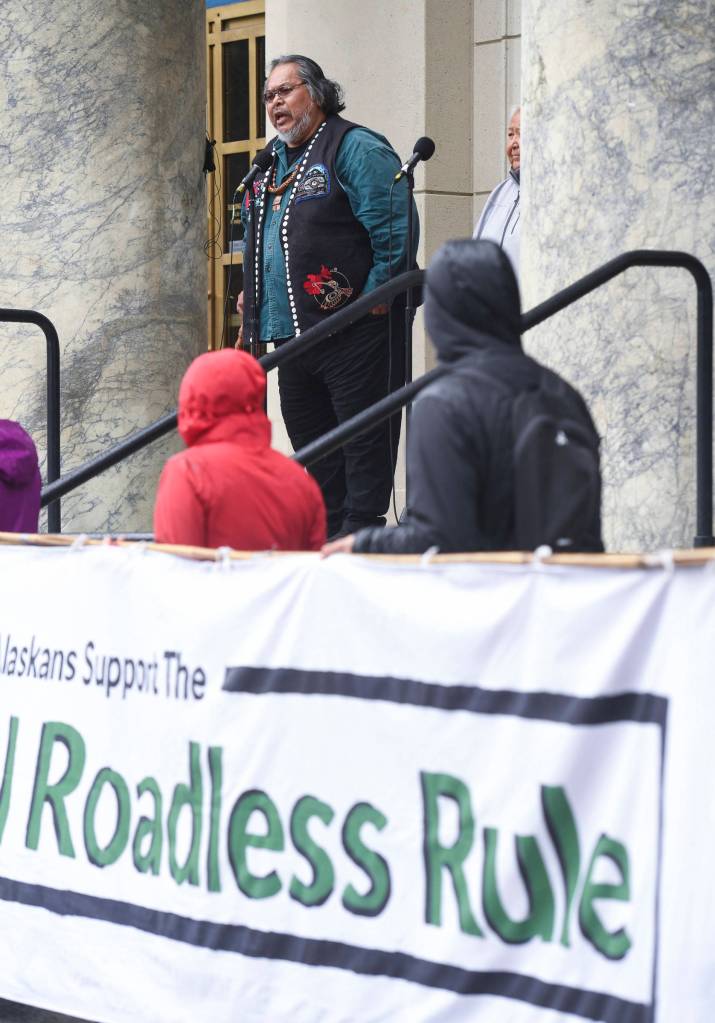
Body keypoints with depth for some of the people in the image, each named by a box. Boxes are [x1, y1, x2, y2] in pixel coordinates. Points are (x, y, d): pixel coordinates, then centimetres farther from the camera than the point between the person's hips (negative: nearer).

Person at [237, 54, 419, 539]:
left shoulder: (357, 149, -6)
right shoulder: (273, 163, 21)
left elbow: (395, 228, -15)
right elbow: (260, 240, 35)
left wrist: (375, 296, -18)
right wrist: (252, 294, 22)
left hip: (353, 332, -9)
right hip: (292, 334, 9)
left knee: (364, 440, -5)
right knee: (311, 443, 13)